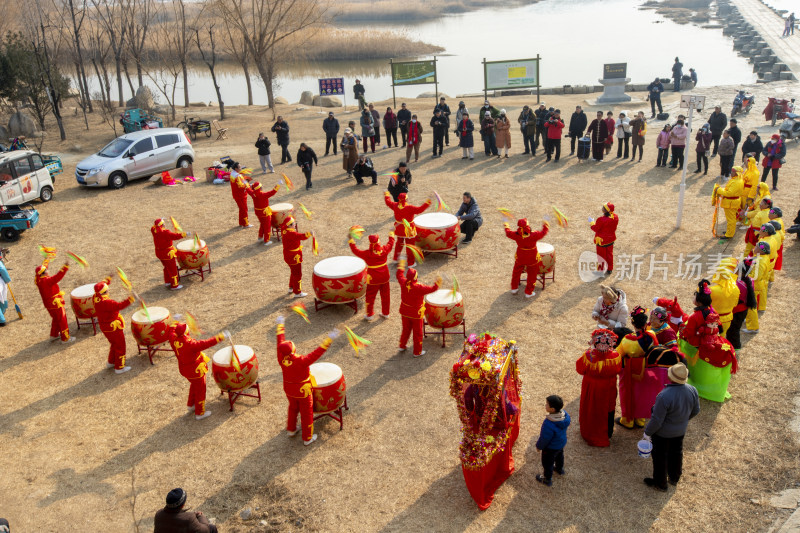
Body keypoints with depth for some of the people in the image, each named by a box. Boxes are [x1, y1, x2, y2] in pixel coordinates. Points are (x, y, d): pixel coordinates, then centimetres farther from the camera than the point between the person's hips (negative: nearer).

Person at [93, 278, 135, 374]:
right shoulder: (106, 302, -33)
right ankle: (119, 367, 16)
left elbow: (100, 287, 14)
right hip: (113, 327, -9)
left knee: (114, 344, 29)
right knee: (120, 347, 7)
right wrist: (130, 299, -41)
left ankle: (110, 362, 44)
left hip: (104, 327, 9)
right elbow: (119, 306, -38)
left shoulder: (95, 297, -5)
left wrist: (106, 280, 26)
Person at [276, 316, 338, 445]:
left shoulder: (281, 359, -20)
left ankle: (291, 430, 50)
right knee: (306, 414, 15)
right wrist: (329, 339, -41)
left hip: (289, 390, 5)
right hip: (303, 392, -5)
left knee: (293, 408, 31)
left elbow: (280, 340, -8)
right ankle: (307, 438, 30)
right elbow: (317, 353, -39)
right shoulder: (301, 361, -35)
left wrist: (280, 325, 5)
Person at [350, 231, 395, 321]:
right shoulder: (384, 250, -10)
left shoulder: (367, 254, -21)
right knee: (385, 295, 17)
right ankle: (386, 313, 30)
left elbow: (356, 251, -9)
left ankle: (370, 315, 19)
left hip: (373, 279, -4)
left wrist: (351, 242, 4)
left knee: (370, 296, 11)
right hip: (384, 277, 4)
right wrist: (391, 236, 29)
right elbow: (390, 244, 10)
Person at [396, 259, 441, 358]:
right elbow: (431, 289, -25)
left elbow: (399, 275, 5)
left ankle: (402, 346, 43)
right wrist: (437, 283, -11)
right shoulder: (419, 287, -30)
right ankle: (417, 352, 25)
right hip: (416, 314, -5)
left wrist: (401, 265, 18)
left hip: (405, 312, 5)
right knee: (417, 333, 12)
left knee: (406, 329, 27)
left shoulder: (403, 283, -15)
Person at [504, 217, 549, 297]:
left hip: (520, 258, 3)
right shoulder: (534, 235, -29)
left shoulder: (517, 235, -21)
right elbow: (543, 233, -12)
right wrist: (545, 226, 9)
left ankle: (514, 288, 40)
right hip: (532, 259, -2)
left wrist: (506, 226, 19)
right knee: (532, 276, 17)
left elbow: (508, 233, -1)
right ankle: (528, 292, 25)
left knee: (516, 272, 26)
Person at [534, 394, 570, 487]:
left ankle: (547, 479, 45)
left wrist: (539, 446, -8)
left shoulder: (549, 424, -45)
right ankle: (559, 469, 63)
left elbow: (544, 438, -28)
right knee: (559, 456, 35)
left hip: (551, 447, -7)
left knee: (547, 462, 21)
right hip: (562, 442, 7)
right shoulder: (565, 415, -23)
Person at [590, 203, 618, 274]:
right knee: (609, 254, 23)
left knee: (602, 255, 11)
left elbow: (595, 229, -18)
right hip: (611, 239, 6)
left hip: (601, 240, -6)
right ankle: (609, 269, 37)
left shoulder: (601, 220, -32)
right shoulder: (615, 217, -12)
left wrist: (592, 222, -2)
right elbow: (614, 227, 4)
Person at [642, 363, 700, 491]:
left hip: (663, 433, -6)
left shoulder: (664, 396, -38)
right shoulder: (692, 391, -19)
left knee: (660, 457, 17)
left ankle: (660, 483, 36)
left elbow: (657, 420, -28)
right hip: (681, 430, 6)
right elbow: (696, 410, 0)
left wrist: (647, 432, -11)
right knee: (676, 453, 28)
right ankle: (674, 478, 50)